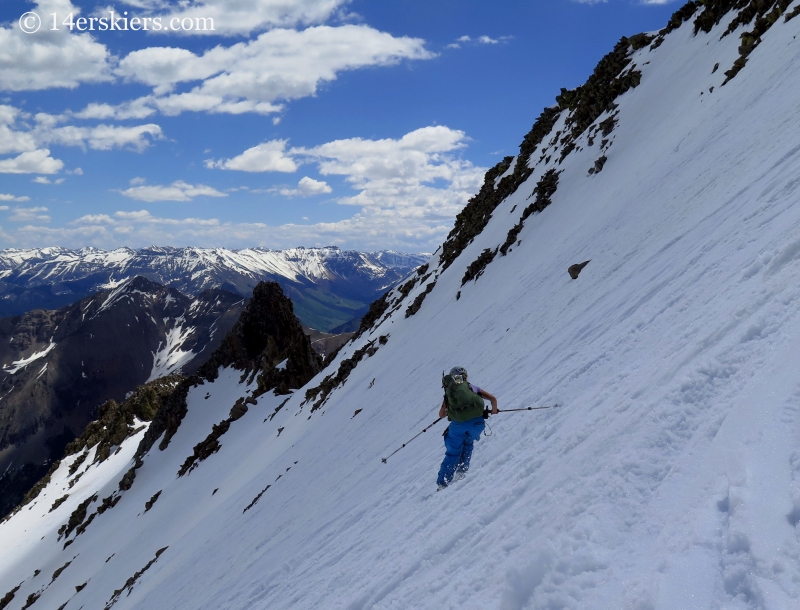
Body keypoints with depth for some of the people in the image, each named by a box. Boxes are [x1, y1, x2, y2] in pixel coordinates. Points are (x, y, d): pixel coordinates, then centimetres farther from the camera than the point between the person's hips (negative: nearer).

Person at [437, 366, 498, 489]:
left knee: (453, 452, 15)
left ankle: (443, 482, 10)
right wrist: (494, 410, 38)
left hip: (458, 423, -1)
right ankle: (461, 470, 21)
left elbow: (441, 414, 19)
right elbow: (493, 399, 19)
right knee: (468, 443, 31)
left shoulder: (449, 391, 22)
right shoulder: (472, 387, 24)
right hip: (477, 421, 1)